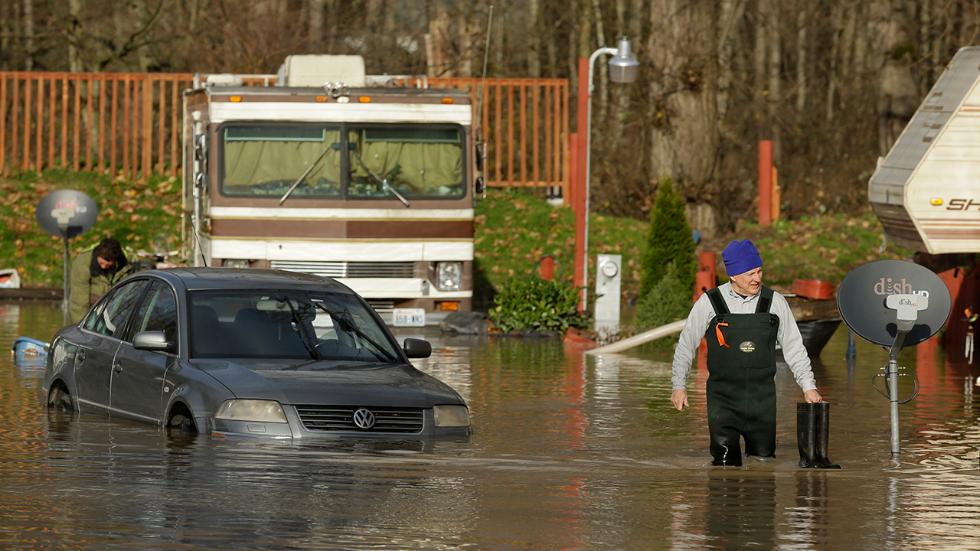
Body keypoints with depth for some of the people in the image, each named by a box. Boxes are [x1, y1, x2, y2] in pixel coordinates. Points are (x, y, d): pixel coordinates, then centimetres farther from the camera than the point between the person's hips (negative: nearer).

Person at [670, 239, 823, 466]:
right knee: (725, 459, -9)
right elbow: (686, 345, 8)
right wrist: (679, 386, 7)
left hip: (762, 396, 2)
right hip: (723, 397, -2)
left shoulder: (775, 302, 2)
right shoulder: (710, 303, -3)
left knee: (764, 457, 0)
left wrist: (808, 387, 7)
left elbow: (793, 347, 10)